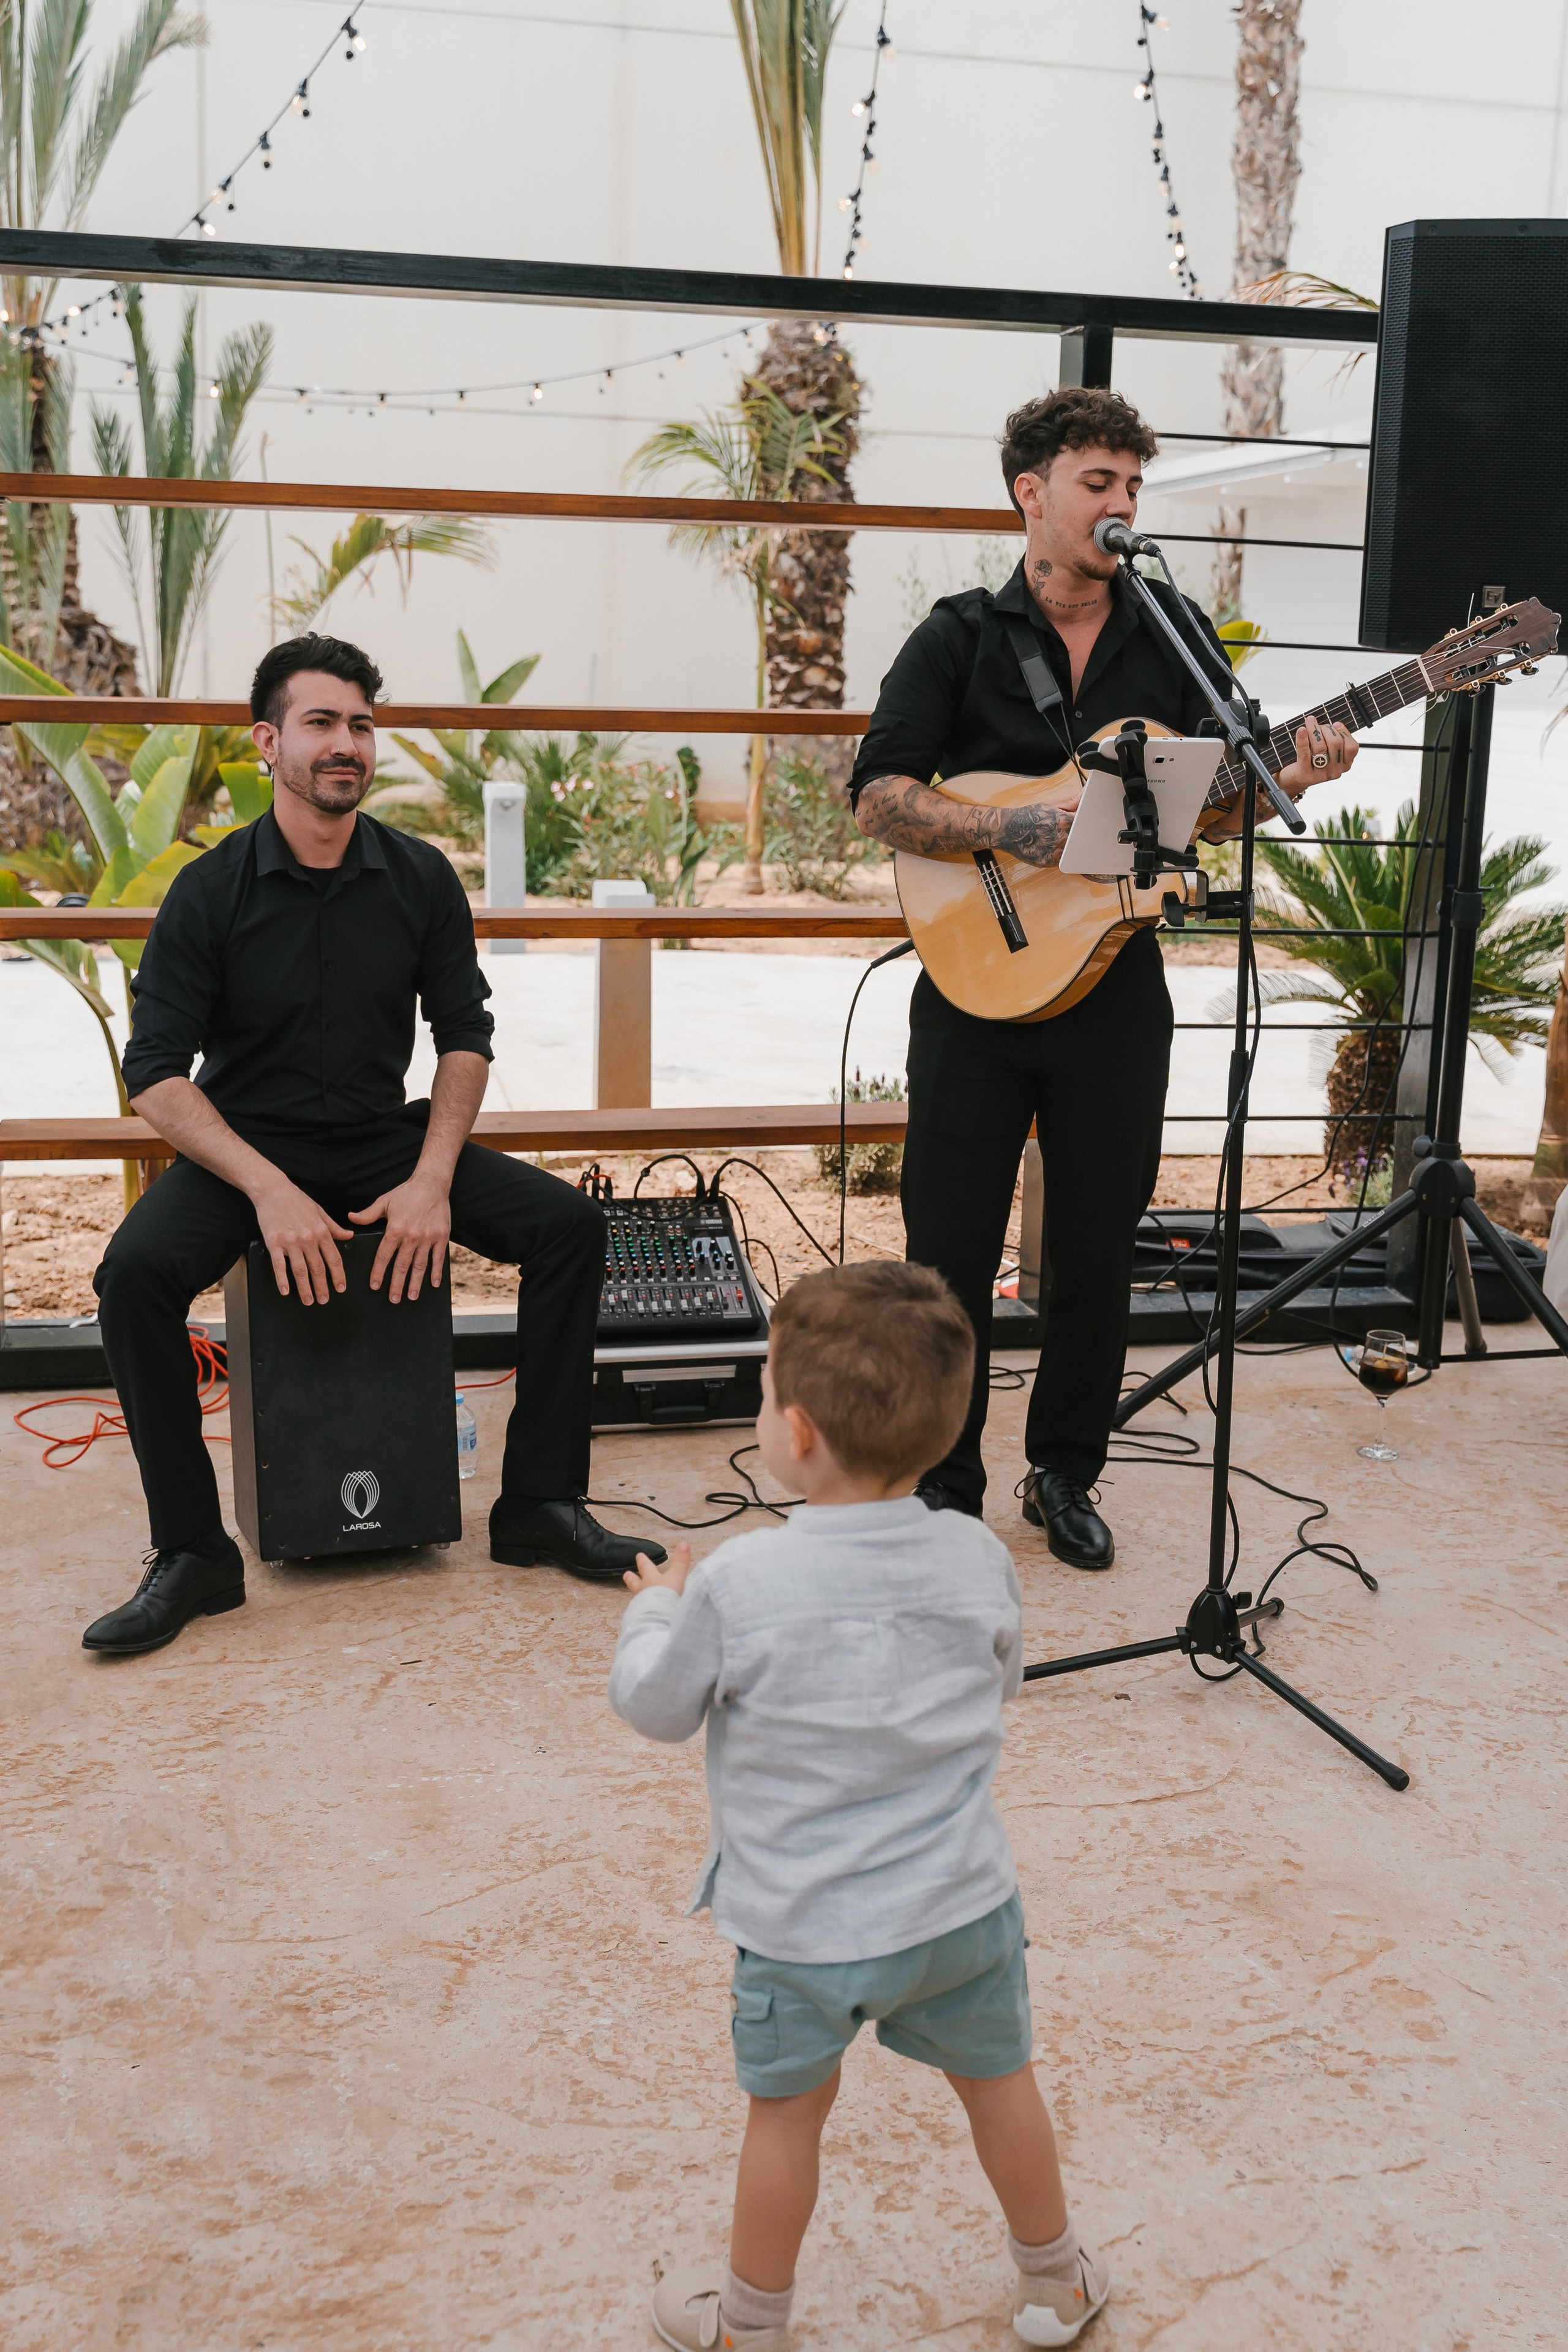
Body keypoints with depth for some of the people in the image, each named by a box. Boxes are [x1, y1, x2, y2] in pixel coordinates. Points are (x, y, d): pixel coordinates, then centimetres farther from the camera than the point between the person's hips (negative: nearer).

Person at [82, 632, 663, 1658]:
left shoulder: (420, 878, -1)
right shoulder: (211, 891, -8)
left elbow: (465, 1035, 5)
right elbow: (157, 1072, -10)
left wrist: (433, 1179, -11)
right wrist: (268, 1190, -24)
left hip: (388, 1141, 3)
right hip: (246, 1149, -2)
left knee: (569, 1223, -16)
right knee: (137, 1269, -31)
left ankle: (540, 1504, -5)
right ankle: (194, 1554, -16)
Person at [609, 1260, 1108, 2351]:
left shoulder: (736, 1584, -23)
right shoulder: (978, 1558, -12)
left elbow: (654, 1705, -7)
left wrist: (657, 1606, 11)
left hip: (805, 1928, -3)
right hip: (965, 1905, 3)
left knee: (787, 2115, 18)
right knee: (1000, 2083, 23)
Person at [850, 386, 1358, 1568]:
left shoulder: (1177, 639, 8)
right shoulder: (962, 636, 0)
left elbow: (1218, 809, 7)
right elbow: (879, 797, -9)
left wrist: (1288, 774, -14)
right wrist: (1011, 827, -23)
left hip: (1115, 985, 2)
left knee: (1098, 1248, 9)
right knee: (952, 1246, 3)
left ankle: (1065, 1474, 27)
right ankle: (945, 1484, 20)